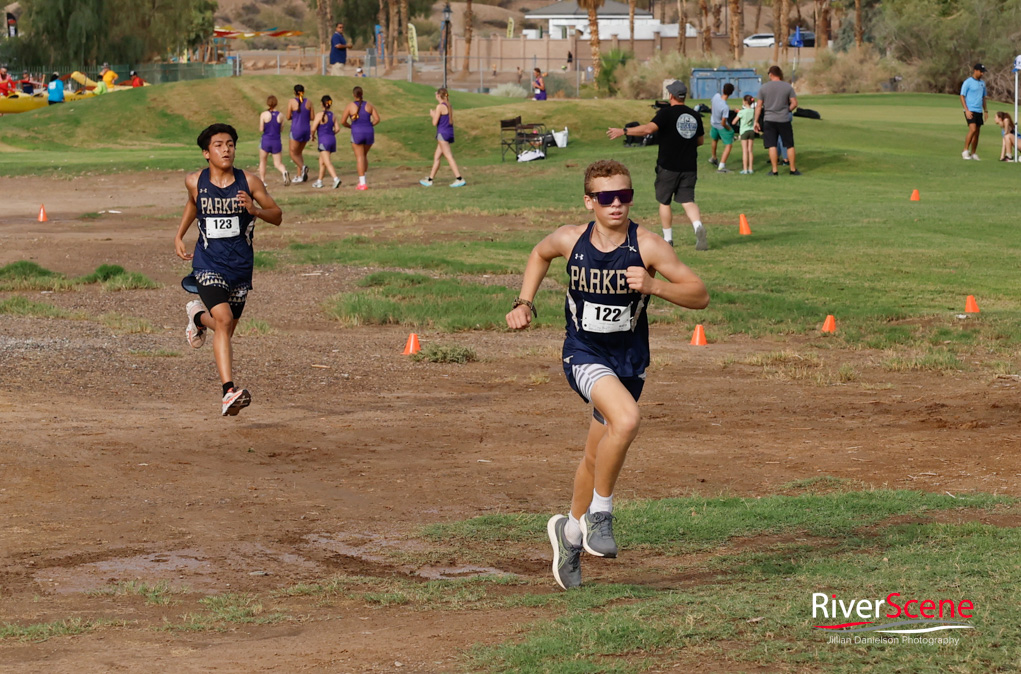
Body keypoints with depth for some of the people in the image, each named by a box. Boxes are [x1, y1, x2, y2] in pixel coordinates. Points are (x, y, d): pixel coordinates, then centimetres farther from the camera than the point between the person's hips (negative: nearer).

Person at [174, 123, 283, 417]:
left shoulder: (249, 182, -7)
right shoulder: (195, 182, -4)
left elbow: (277, 216, 0)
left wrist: (255, 209, -19)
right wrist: (179, 235, 19)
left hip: (240, 266, 2)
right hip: (208, 264, -2)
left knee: (225, 330, 18)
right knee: (223, 319, -24)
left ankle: (199, 316, 55)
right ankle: (229, 391, -27)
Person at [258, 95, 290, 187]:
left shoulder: (264, 114, -9)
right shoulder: (280, 115, -2)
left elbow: (261, 129, -7)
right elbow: (281, 129, 5)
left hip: (266, 141, -2)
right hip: (276, 141, 2)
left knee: (262, 161, 18)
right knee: (278, 163, 7)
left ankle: (262, 181, 20)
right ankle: (284, 172, -23)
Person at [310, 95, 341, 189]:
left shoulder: (320, 115, -12)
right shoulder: (332, 115, 7)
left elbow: (313, 129, -13)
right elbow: (337, 128, 6)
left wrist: (313, 136, 7)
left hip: (324, 141, -7)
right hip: (332, 139, 7)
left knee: (328, 163, -13)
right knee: (321, 161, 20)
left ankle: (336, 179, -30)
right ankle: (319, 181, 28)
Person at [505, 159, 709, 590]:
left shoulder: (646, 245, -13)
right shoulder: (570, 240, -8)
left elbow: (700, 296, -14)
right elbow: (540, 254, 17)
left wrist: (653, 285, -28)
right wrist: (525, 302, 7)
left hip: (629, 359, 2)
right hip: (583, 354, -2)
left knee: (597, 456, 16)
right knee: (626, 419, -31)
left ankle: (571, 530, 43)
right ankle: (600, 513, -12)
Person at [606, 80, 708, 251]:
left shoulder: (667, 113, -10)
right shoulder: (694, 115, 8)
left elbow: (649, 128, -23)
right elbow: (701, 140, 17)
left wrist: (623, 131, -20)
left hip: (668, 166, -4)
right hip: (689, 166, 4)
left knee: (664, 201, 11)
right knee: (688, 200, 3)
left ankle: (668, 238, 13)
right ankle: (698, 226, -25)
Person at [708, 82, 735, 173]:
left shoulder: (716, 96, -21)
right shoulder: (725, 107, -38)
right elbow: (723, 123, -33)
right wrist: (729, 128, -11)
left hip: (714, 123, 8)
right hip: (722, 127, -8)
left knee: (715, 139, 32)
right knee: (729, 145, 0)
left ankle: (713, 158, 54)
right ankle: (721, 166, -7)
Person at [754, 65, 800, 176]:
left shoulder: (763, 88, -1)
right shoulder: (788, 87, -1)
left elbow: (759, 106, -1)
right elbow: (794, 103, -3)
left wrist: (756, 121, 3)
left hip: (769, 120, 0)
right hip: (784, 120, 0)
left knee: (772, 146, 2)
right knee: (790, 145, 9)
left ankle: (774, 170, 1)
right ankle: (793, 169, 13)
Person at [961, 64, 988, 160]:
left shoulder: (982, 83, 15)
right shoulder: (968, 82, -5)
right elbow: (962, 97, -6)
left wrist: (985, 110, 17)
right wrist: (967, 110, -14)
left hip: (979, 111, 7)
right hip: (970, 111, -7)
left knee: (977, 132, 6)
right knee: (972, 130, -20)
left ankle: (973, 153, 12)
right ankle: (965, 151, -13)